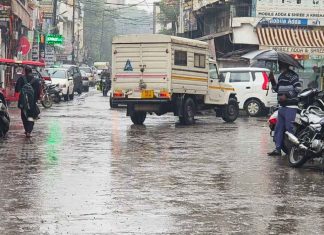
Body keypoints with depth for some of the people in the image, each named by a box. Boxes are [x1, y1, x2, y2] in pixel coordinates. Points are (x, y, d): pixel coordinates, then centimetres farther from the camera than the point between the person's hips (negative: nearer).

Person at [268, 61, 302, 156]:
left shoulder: (291, 75, -11)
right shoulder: (281, 76, 18)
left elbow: (298, 88, -18)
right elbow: (277, 89, 25)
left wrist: (286, 96, -19)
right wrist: (272, 80, 12)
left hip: (290, 107, -10)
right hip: (282, 107, 10)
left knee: (290, 129, -9)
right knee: (278, 129, 9)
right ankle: (278, 149, 12)